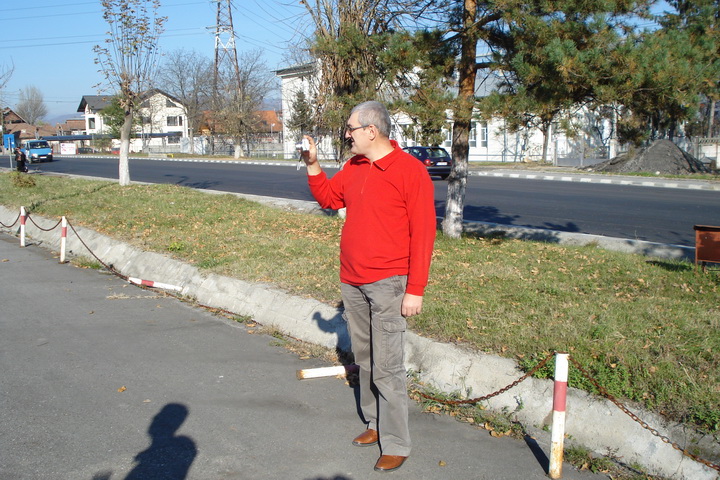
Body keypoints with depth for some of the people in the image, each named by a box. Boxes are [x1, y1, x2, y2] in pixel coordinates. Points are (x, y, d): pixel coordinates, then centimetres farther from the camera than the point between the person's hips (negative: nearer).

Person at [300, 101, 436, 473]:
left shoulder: (410, 170, -11)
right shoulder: (353, 167, 11)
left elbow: (423, 232, -13)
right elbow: (327, 197, 24)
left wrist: (415, 290, -15)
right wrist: (312, 165, 7)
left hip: (388, 284, -7)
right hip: (352, 281, 7)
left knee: (387, 367, -4)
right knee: (364, 358, 15)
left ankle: (396, 444, 8)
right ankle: (374, 424, 30)